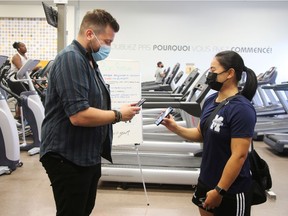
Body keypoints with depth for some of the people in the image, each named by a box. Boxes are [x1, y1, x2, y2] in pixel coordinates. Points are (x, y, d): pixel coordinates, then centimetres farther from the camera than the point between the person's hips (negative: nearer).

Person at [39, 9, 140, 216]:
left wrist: (118, 110, 3)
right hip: (69, 158, -10)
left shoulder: (89, 60, 12)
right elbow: (79, 115, -28)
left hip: (88, 154, 10)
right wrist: (118, 115, -16)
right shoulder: (70, 59, -20)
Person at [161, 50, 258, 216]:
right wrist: (175, 128, -4)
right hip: (206, 181, 7)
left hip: (231, 189, -7)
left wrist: (219, 191, -21)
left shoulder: (242, 109, -22)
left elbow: (239, 156, -24)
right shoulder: (210, 100, 1)